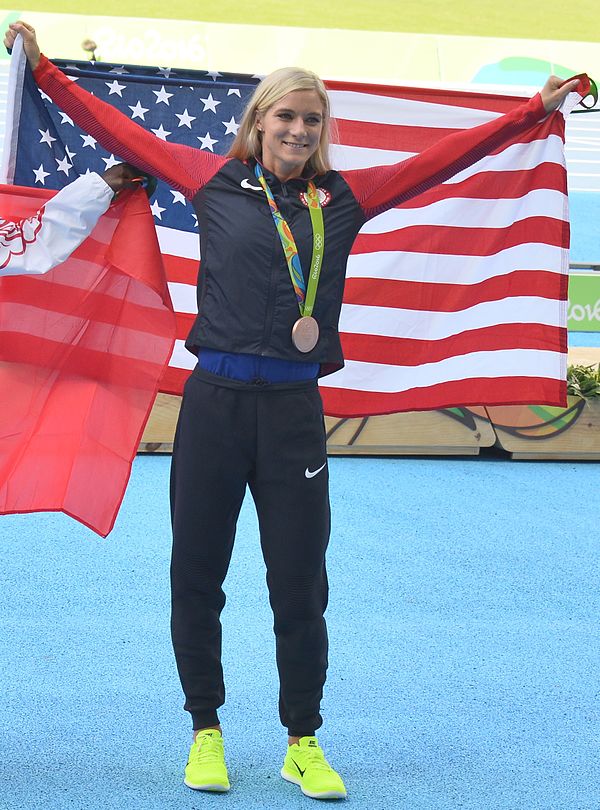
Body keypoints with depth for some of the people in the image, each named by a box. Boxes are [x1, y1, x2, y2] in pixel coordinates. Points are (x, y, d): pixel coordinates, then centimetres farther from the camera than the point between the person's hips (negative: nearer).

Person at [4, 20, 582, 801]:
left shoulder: (345, 197, 7)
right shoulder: (216, 181, 4)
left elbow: (445, 156, 11)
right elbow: (118, 130, 8)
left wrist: (537, 108, 12)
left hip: (294, 412, 1)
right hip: (215, 402, -1)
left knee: (301, 585, 6)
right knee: (195, 577, 7)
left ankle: (304, 744, 21)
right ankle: (206, 734, 24)